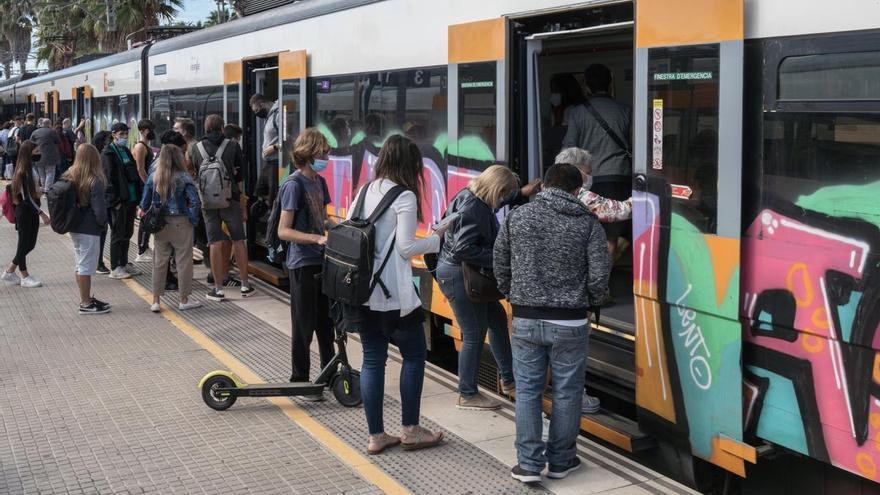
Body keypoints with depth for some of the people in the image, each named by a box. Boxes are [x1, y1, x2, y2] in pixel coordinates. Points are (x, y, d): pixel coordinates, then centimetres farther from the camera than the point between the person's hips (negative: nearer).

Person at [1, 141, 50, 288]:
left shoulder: (31, 169, 9)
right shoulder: (23, 172, -19)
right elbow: (27, 197, -21)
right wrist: (42, 213, -21)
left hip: (32, 211, 9)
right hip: (25, 213, -9)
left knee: (30, 244, 14)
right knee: (24, 244, 3)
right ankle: (25, 277, 15)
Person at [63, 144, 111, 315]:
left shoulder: (69, 177, 2)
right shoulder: (94, 181, -18)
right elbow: (99, 210, -19)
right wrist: (103, 223, -2)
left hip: (74, 228, 7)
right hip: (89, 230, -7)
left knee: (80, 264, 17)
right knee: (86, 266, 1)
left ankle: (85, 298, 29)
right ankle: (86, 304, 8)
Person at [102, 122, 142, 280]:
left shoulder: (126, 151, 16)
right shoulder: (108, 153, -8)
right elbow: (108, 178, -14)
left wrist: (138, 197, 9)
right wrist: (115, 200, -18)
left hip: (130, 198, 8)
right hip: (118, 201, -7)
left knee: (127, 233, 13)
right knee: (118, 234, -2)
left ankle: (124, 263, 24)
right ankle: (115, 268, 5)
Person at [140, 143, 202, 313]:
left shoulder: (153, 177, 1)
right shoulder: (183, 178, -11)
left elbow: (145, 202, 4)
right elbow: (194, 201, -18)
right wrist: (193, 220, -7)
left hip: (160, 224, 4)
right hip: (180, 223, -4)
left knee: (159, 261, 11)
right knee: (183, 261, 6)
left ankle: (155, 301, 14)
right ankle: (184, 300, 14)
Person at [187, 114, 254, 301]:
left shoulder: (195, 148, 4)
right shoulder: (232, 146, 0)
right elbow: (239, 176, 3)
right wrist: (243, 206, 10)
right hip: (230, 199, -1)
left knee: (215, 243, 2)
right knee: (238, 240, 8)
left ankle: (218, 288, 3)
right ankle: (245, 285, 12)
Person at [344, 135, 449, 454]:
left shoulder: (364, 192, 10)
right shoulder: (404, 197, -11)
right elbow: (406, 248, -13)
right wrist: (436, 238, 1)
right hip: (393, 293, -7)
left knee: (372, 360, 9)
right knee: (414, 356, 9)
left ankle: (376, 436, 13)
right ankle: (411, 430, 13)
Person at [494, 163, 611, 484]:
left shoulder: (517, 216, 0)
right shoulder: (588, 223, -4)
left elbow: (500, 264, 7)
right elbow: (599, 276, -7)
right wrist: (588, 302, 12)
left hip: (526, 320, 1)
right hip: (570, 322, -1)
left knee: (527, 390, 9)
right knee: (566, 392, 10)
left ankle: (529, 463, 10)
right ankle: (561, 460, 20)